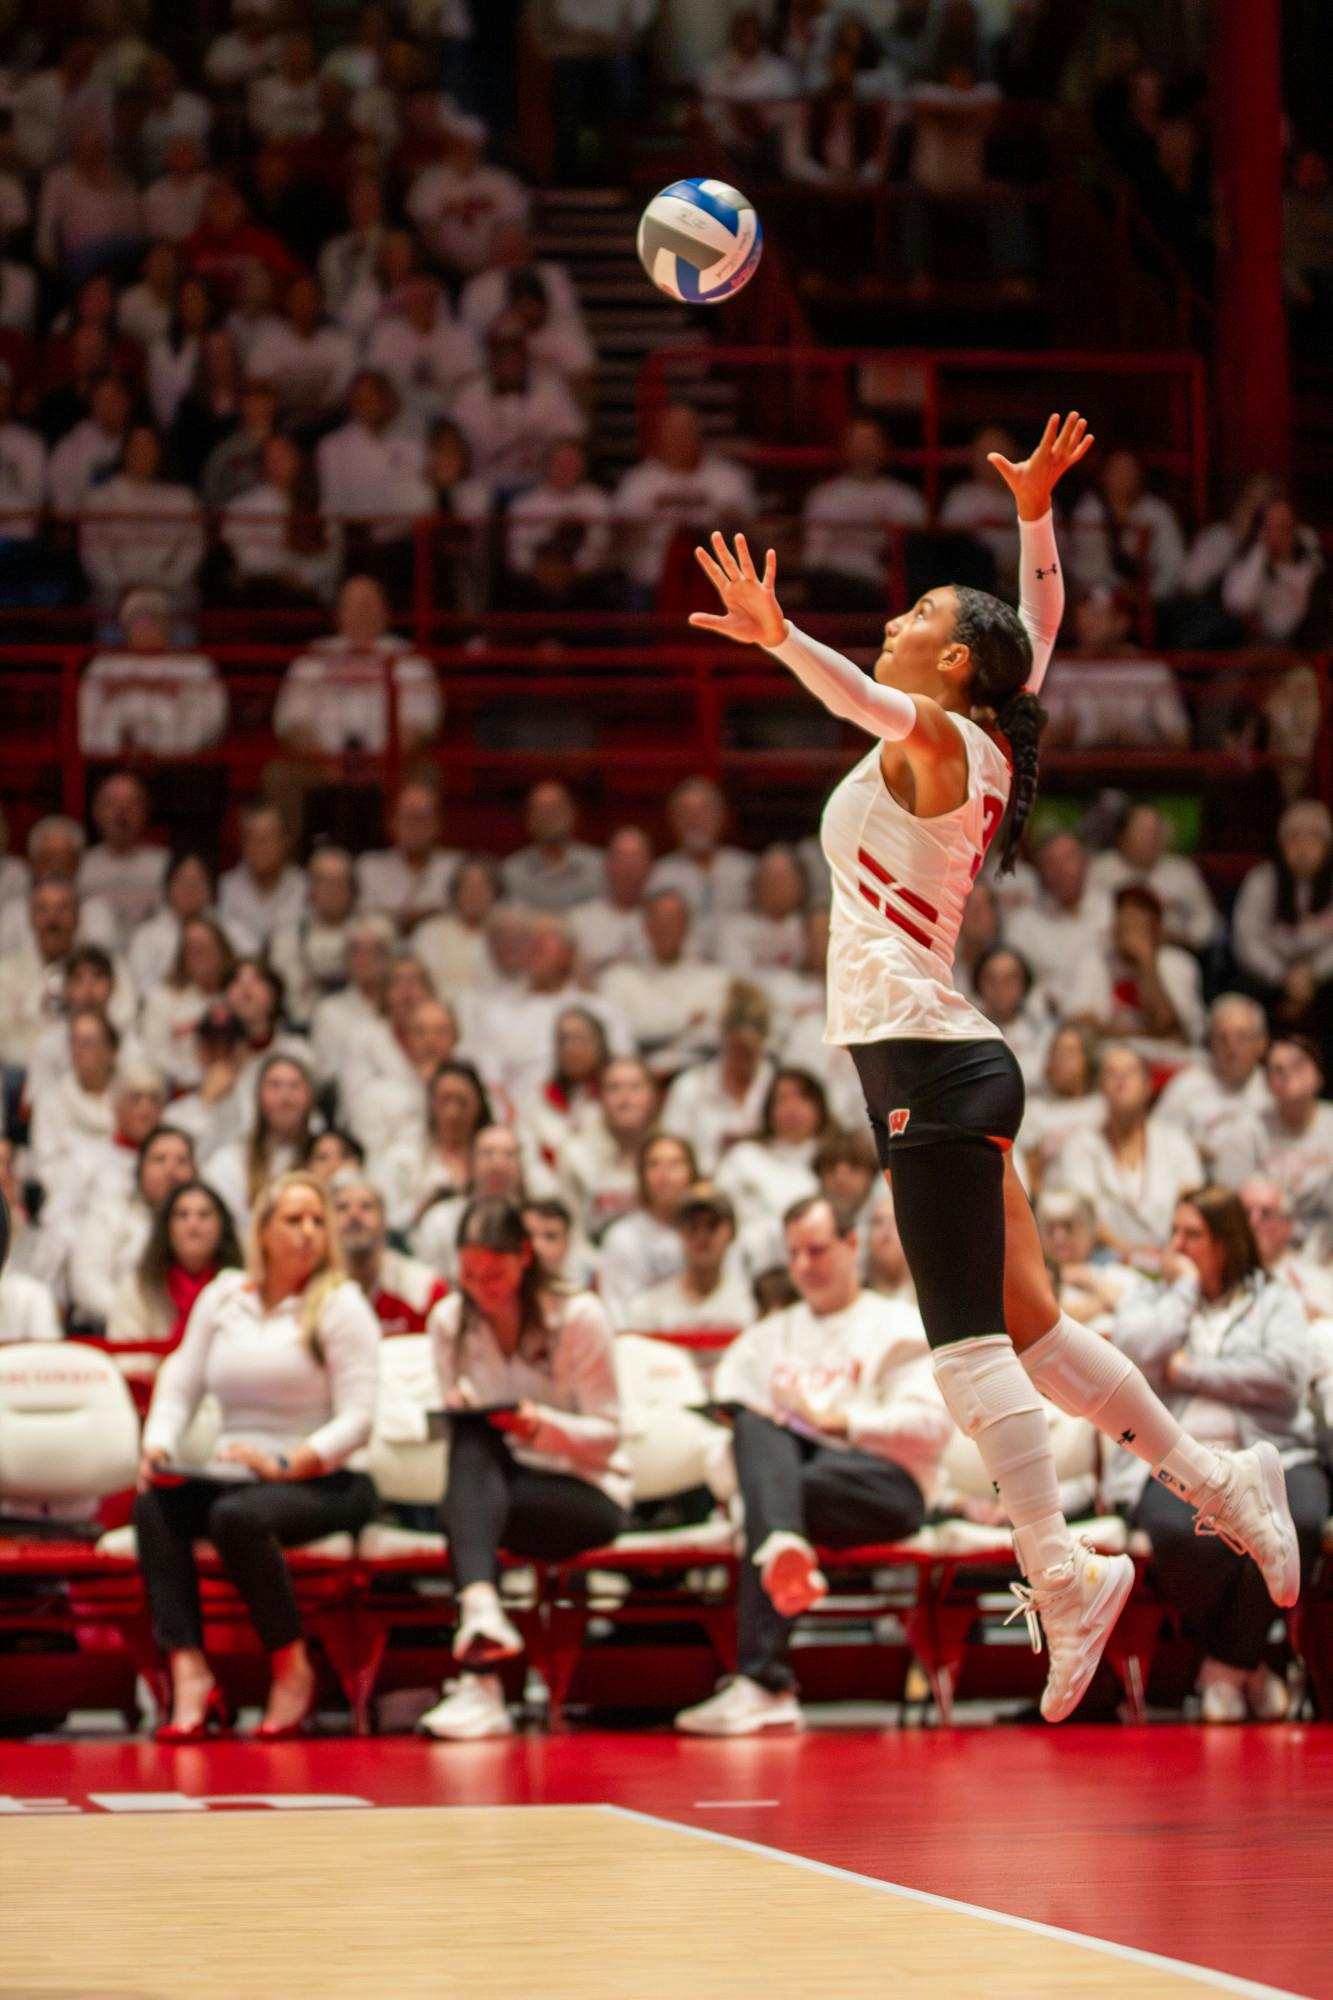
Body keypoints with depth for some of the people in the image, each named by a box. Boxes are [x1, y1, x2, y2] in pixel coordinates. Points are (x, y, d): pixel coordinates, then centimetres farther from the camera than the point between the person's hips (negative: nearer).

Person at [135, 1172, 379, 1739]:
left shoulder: (340, 1304, -2)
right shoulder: (222, 1297, 12)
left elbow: (356, 1418, -10)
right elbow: (179, 1385, 10)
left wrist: (285, 1464, -24)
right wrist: (157, 1448, -11)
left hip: (323, 1481, -5)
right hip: (233, 1474, 5)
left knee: (238, 1515, -35)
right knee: (153, 1505, -26)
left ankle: (293, 1671, -18)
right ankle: (189, 1674, -31)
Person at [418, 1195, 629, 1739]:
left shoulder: (578, 1317, -7)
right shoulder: (449, 1322, 4)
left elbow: (607, 1435, -8)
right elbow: (460, 1427, 7)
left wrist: (545, 1427, -28)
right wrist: (457, 1410, -18)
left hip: (587, 1492, -3)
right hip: (492, 1487, 3)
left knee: (461, 1511, -34)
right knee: (470, 1439, -35)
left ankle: (479, 1680, -40)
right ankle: (481, 1612, -57)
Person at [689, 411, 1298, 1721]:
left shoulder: (934, 739, -8)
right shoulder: (976, 750, 16)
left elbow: (867, 698, -32)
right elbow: (1041, 636, 33)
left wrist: (777, 638, -49)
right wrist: (1034, 514, 31)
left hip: (926, 1058, -10)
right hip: (946, 1063, 10)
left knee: (969, 1338, -14)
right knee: (1027, 1328, 14)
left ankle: (1060, 1574, -18)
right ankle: (1216, 1485, 21)